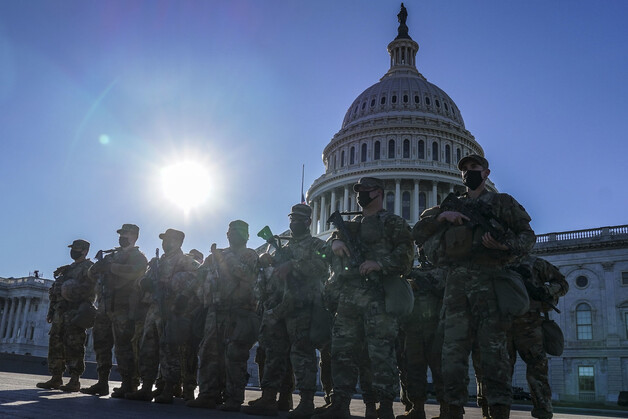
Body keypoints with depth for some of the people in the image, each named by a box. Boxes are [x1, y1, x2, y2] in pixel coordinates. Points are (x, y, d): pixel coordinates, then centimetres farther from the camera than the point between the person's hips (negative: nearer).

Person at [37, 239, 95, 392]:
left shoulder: (88, 267, 1)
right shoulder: (68, 269, 26)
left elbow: (90, 288, -13)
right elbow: (55, 291, 26)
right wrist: (51, 311, 18)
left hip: (74, 310, -8)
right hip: (60, 310, 8)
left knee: (73, 345, -11)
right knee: (55, 344, 6)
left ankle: (74, 381, -11)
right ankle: (56, 378, 12)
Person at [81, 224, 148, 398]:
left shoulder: (137, 256, 3)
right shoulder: (113, 255, 25)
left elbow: (133, 271, -20)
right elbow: (92, 274, 22)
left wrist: (110, 266, -15)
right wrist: (99, 264, 0)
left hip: (123, 307, -8)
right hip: (105, 307, 8)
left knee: (123, 346, -10)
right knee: (101, 344, 8)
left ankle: (128, 386, -8)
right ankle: (102, 383, 16)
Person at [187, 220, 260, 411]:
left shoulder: (249, 255, 6)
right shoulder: (216, 254, 22)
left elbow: (247, 274, -13)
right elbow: (201, 276, 21)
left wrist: (226, 259, -12)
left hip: (238, 313, -5)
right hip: (216, 310, 5)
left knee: (234, 355, -7)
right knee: (209, 352, 2)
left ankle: (233, 399, -3)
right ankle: (208, 395, 9)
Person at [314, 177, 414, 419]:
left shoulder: (393, 223, 6)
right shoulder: (351, 225, 27)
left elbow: (405, 253, -4)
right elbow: (335, 236, 19)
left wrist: (380, 264, -19)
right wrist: (335, 242, -6)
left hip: (379, 295, -6)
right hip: (349, 295, 7)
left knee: (381, 351, -10)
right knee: (343, 349, 4)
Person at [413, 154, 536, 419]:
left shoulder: (501, 202, 17)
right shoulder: (452, 205, 24)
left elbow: (527, 235, 11)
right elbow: (418, 232, 18)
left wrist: (506, 246, -10)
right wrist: (441, 216, 0)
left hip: (488, 280, -3)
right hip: (456, 284, 3)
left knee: (493, 348, -9)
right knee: (453, 348, -2)